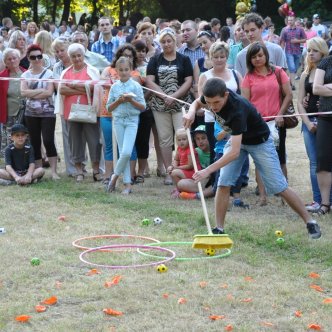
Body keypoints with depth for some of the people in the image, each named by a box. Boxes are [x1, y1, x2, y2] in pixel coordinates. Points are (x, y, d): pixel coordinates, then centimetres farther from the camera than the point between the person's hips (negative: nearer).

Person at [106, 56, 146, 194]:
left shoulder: (136, 86, -1)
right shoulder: (114, 87, 6)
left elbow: (143, 107, -1)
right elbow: (109, 107, 7)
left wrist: (131, 100, -15)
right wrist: (119, 101, -9)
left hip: (132, 120, -3)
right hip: (118, 120, 3)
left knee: (126, 152, -15)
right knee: (123, 153, 3)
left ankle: (115, 175, 7)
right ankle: (127, 183, 7)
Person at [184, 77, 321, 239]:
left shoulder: (237, 109, -42)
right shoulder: (212, 97, -22)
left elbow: (234, 152, -46)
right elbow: (197, 102, 5)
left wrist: (208, 170, -51)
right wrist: (191, 112, -20)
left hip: (259, 141, -6)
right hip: (237, 138, 6)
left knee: (279, 186, -4)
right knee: (223, 183, -11)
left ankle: (310, 222, 10)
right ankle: (219, 229, -3)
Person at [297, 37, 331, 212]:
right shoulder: (305, 75, 11)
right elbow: (299, 102, 10)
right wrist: (307, 122, -3)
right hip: (309, 121, 4)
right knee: (314, 163, 5)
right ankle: (318, 200, 8)